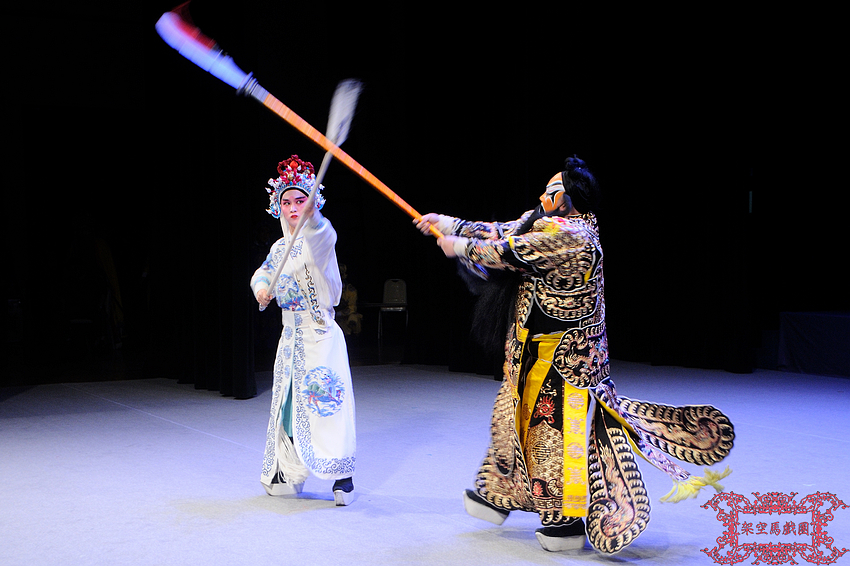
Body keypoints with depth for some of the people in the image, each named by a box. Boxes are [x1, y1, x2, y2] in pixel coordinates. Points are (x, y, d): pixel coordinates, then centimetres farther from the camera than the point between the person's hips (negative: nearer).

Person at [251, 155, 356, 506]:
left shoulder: (318, 240, -12)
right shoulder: (280, 248, 9)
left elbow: (323, 236, -38)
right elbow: (262, 273, 27)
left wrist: (312, 215, -61)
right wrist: (261, 287, 3)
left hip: (319, 335, -7)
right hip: (291, 335, 7)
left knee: (324, 401, -9)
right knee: (289, 401, 12)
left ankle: (343, 476, 0)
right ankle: (288, 473, 23)